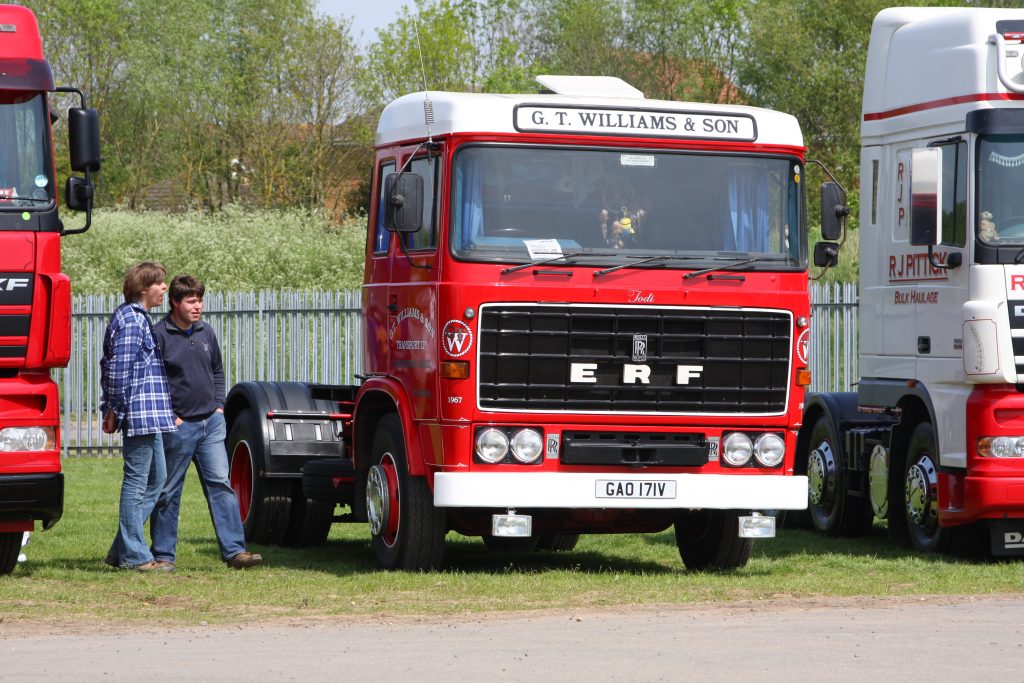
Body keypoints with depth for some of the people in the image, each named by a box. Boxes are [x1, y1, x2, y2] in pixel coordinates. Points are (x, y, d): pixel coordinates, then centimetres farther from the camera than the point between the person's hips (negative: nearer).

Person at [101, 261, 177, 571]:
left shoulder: (137, 317, 19)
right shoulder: (132, 319, -13)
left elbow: (109, 366, 21)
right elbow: (120, 368, -18)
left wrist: (110, 409, 17)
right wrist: (115, 411, -14)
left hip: (147, 415, 10)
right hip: (141, 411, -10)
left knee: (156, 479, 14)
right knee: (137, 482, -5)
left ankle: (121, 551, 16)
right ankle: (134, 555, -1)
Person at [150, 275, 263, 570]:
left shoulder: (205, 333, 11)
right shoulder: (160, 335, -9)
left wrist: (219, 406, 11)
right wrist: (169, 417, -12)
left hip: (211, 423, 5)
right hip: (178, 426, -5)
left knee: (221, 484, -2)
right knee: (168, 492, 3)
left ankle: (234, 550, -5)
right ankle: (163, 554, 11)